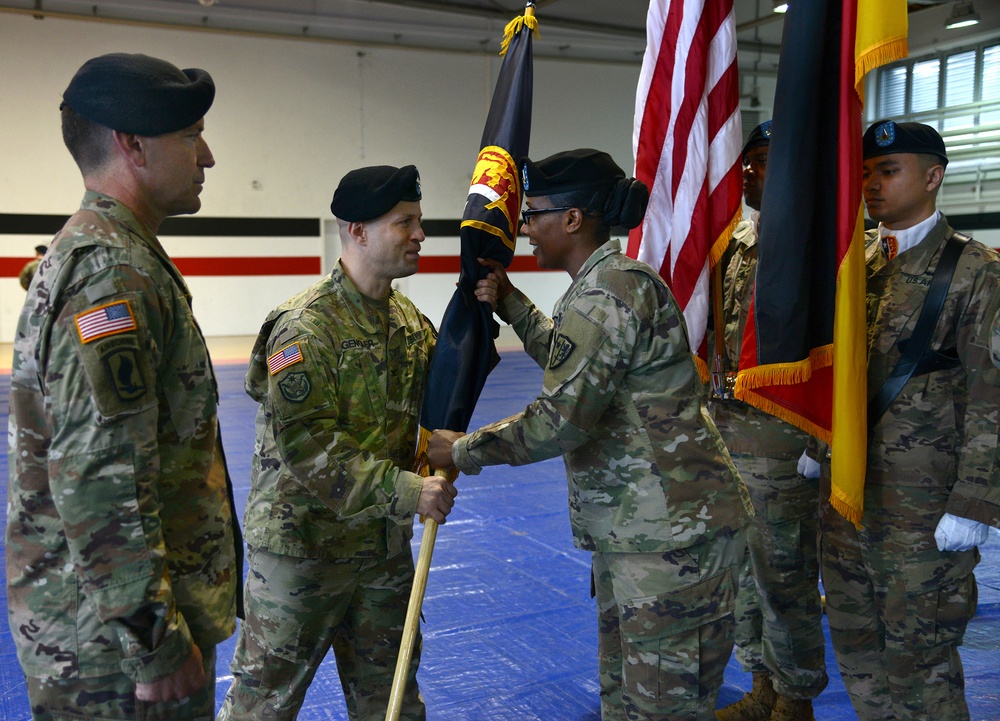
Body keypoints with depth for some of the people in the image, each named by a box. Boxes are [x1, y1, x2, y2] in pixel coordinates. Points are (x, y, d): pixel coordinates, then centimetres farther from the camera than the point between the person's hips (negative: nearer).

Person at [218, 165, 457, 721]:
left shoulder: (412, 322, 6)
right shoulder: (306, 326, -18)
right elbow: (307, 446, -25)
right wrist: (404, 490, -26)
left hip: (385, 541, 7)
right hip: (303, 543, -7)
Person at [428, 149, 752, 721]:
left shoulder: (608, 292, -20)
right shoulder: (608, 281, 13)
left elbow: (561, 420, -24)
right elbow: (569, 362, 26)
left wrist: (463, 451, -11)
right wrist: (508, 302, 16)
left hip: (672, 534, -11)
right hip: (631, 528, 11)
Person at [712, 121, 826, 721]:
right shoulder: (743, 244, 13)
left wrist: (817, 442, -19)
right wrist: (715, 419, 17)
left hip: (780, 442, -9)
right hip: (730, 435, 9)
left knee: (785, 579, 4)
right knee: (747, 571, 18)